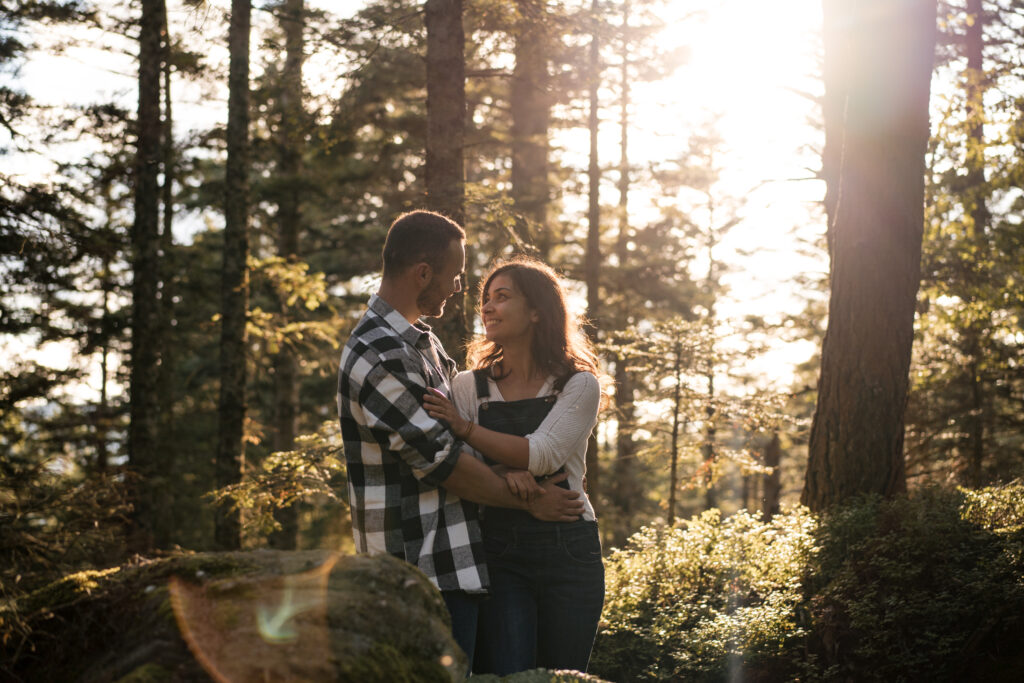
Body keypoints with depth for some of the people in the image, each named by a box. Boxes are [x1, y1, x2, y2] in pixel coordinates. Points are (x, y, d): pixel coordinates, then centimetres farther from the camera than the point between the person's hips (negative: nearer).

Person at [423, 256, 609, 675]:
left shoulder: (578, 385, 1)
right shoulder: (470, 385, 9)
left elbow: (543, 455, -13)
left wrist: (465, 427, -21)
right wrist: (503, 473, -21)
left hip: (568, 551, -1)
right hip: (498, 553, 1)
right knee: (504, 677, -11)